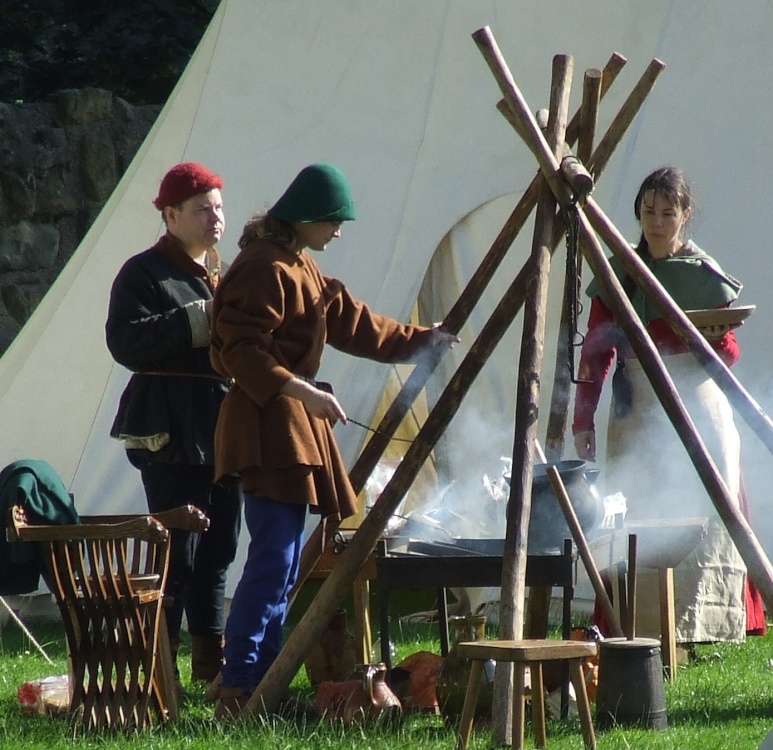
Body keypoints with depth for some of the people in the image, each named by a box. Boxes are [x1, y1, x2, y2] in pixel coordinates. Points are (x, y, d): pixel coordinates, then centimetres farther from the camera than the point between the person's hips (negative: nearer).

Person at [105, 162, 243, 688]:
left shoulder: (225, 274, 19)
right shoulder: (144, 273, -5)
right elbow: (124, 341, -18)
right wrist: (196, 321, -21)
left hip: (224, 428, 8)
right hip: (171, 432, -8)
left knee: (219, 548, 11)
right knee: (177, 554, -9)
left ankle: (211, 658, 19)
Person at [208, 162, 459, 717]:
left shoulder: (303, 270, 19)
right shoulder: (265, 268, -13)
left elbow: (353, 323, 28)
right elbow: (242, 353, -20)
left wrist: (419, 340, 28)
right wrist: (301, 390, -26)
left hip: (296, 425, 11)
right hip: (268, 426, -11)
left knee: (284, 564, 7)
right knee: (273, 561, -15)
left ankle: (263, 684, 8)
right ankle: (236, 691, -15)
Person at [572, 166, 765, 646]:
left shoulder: (706, 276, 2)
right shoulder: (617, 274, 6)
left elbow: (730, 354, 4)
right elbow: (597, 352, 5)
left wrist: (716, 336, -19)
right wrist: (583, 419, -4)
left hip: (698, 411, -2)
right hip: (637, 417, 2)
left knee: (698, 520, -8)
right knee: (637, 529, -4)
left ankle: (697, 628, -4)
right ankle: (642, 631, -2)